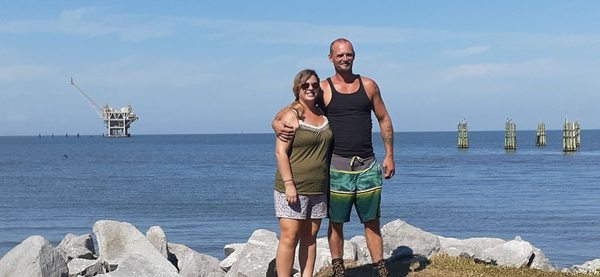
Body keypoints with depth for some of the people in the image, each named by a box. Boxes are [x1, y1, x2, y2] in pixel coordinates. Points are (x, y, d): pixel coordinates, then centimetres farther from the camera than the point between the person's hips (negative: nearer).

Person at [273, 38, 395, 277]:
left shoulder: (368, 85, 7)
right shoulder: (323, 89, -1)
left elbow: (384, 120, 13)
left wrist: (389, 155, 6)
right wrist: (278, 125, -26)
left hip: (368, 165, 2)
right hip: (338, 165, -2)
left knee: (372, 221, 6)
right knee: (336, 222, 4)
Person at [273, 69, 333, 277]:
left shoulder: (323, 114, 13)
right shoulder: (291, 115, -7)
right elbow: (280, 152, -12)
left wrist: (329, 184, 15)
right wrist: (289, 185, -18)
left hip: (318, 188, 6)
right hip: (293, 188, -6)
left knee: (310, 236, 8)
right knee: (289, 236, -8)